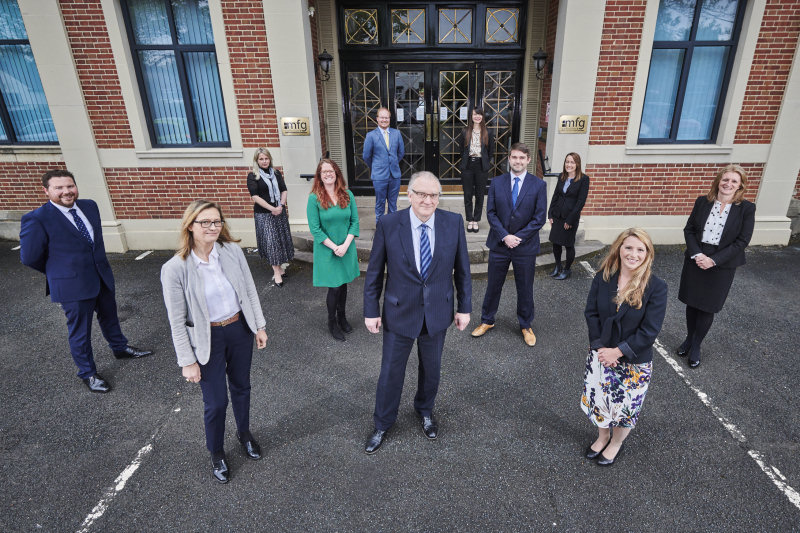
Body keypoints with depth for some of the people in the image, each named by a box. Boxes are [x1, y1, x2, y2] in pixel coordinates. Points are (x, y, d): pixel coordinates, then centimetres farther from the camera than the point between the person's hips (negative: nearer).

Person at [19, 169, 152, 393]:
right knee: (80, 331, 10)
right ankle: (88, 373, 29)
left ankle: (120, 348, 49)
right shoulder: (36, 219, -18)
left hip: (102, 277, 6)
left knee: (109, 317, 25)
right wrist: (57, 271, 2)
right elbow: (29, 257, -11)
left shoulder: (89, 206, 1)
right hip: (72, 285, -6)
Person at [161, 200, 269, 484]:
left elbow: (250, 290, 2)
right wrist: (187, 361, -9)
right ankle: (216, 453, 37)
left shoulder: (232, 251, -9)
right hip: (208, 339, -3)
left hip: (240, 329, 4)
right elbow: (177, 322, -12)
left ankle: (244, 433, 50)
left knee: (241, 387, 22)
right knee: (216, 402, 8)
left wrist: (259, 325, 5)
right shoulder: (175, 268, -18)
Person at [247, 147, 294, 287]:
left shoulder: (276, 173, 9)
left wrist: (281, 206, -10)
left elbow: (284, 190, 7)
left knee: (281, 239, 9)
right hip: (263, 213, -5)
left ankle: (278, 266, 24)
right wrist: (272, 209, -17)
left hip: (280, 211, 5)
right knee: (270, 241, -4)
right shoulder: (253, 176, -5)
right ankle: (277, 272, 1)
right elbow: (255, 196, -12)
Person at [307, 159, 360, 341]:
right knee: (334, 287, 2)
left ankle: (342, 317, 35)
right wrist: (334, 247, -15)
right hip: (326, 251, -3)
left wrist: (345, 245, -11)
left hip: (346, 249, 3)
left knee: (343, 284, 15)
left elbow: (355, 221, 0)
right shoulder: (314, 198, -9)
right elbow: (315, 228, -10)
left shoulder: (347, 195, 0)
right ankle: (332, 323, 23)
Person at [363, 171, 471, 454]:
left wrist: (464, 307, 2)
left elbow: (462, 268, 0)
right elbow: (374, 272, -5)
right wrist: (371, 310, -3)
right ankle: (382, 424, 38)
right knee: (391, 372, 12)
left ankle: (425, 411, 50)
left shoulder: (453, 222, -9)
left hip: (437, 313, 2)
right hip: (399, 313, -1)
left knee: (431, 369, 21)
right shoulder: (388, 224, -14)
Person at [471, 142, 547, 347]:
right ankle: (487, 321, 31)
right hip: (499, 245, 1)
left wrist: (518, 237, -14)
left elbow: (539, 218, -6)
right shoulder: (497, 183, 1)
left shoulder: (538, 185, -3)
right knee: (493, 285, 12)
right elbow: (491, 213, -2)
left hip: (525, 246, -1)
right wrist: (505, 236, -13)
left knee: (525, 289, 11)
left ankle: (526, 326, 31)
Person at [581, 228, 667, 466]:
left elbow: (649, 331, -17)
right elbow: (591, 313, -3)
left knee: (625, 406, 14)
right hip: (601, 355, 3)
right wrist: (599, 346, -12)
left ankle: (616, 444, 44)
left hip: (634, 362, -3)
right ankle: (602, 437, 48)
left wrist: (617, 351, -18)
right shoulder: (603, 278, -7)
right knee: (597, 399, 18)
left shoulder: (656, 287, -16)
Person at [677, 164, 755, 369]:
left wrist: (713, 260, -17)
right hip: (695, 261, 2)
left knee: (707, 307, 7)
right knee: (692, 303, 12)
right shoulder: (702, 202, 0)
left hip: (722, 266, -2)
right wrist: (696, 254, -13)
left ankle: (696, 346, 24)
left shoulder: (746, 209, -6)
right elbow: (689, 229, 1)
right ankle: (689, 338, 33)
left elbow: (742, 241, -9)